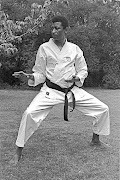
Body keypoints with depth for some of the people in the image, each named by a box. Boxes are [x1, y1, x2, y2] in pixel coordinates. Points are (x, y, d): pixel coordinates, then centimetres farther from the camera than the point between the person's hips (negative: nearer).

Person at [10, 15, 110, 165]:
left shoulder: (75, 49, 0)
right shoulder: (44, 48, -4)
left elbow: (83, 70, 10)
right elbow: (40, 74, 1)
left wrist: (78, 78, -12)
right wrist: (29, 77, -19)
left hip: (73, 90, 3)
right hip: (51, 90, -2)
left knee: (103, 109, 0)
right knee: (30, 113, -26)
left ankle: (95, 139, 27)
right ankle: (19, 150, -5)